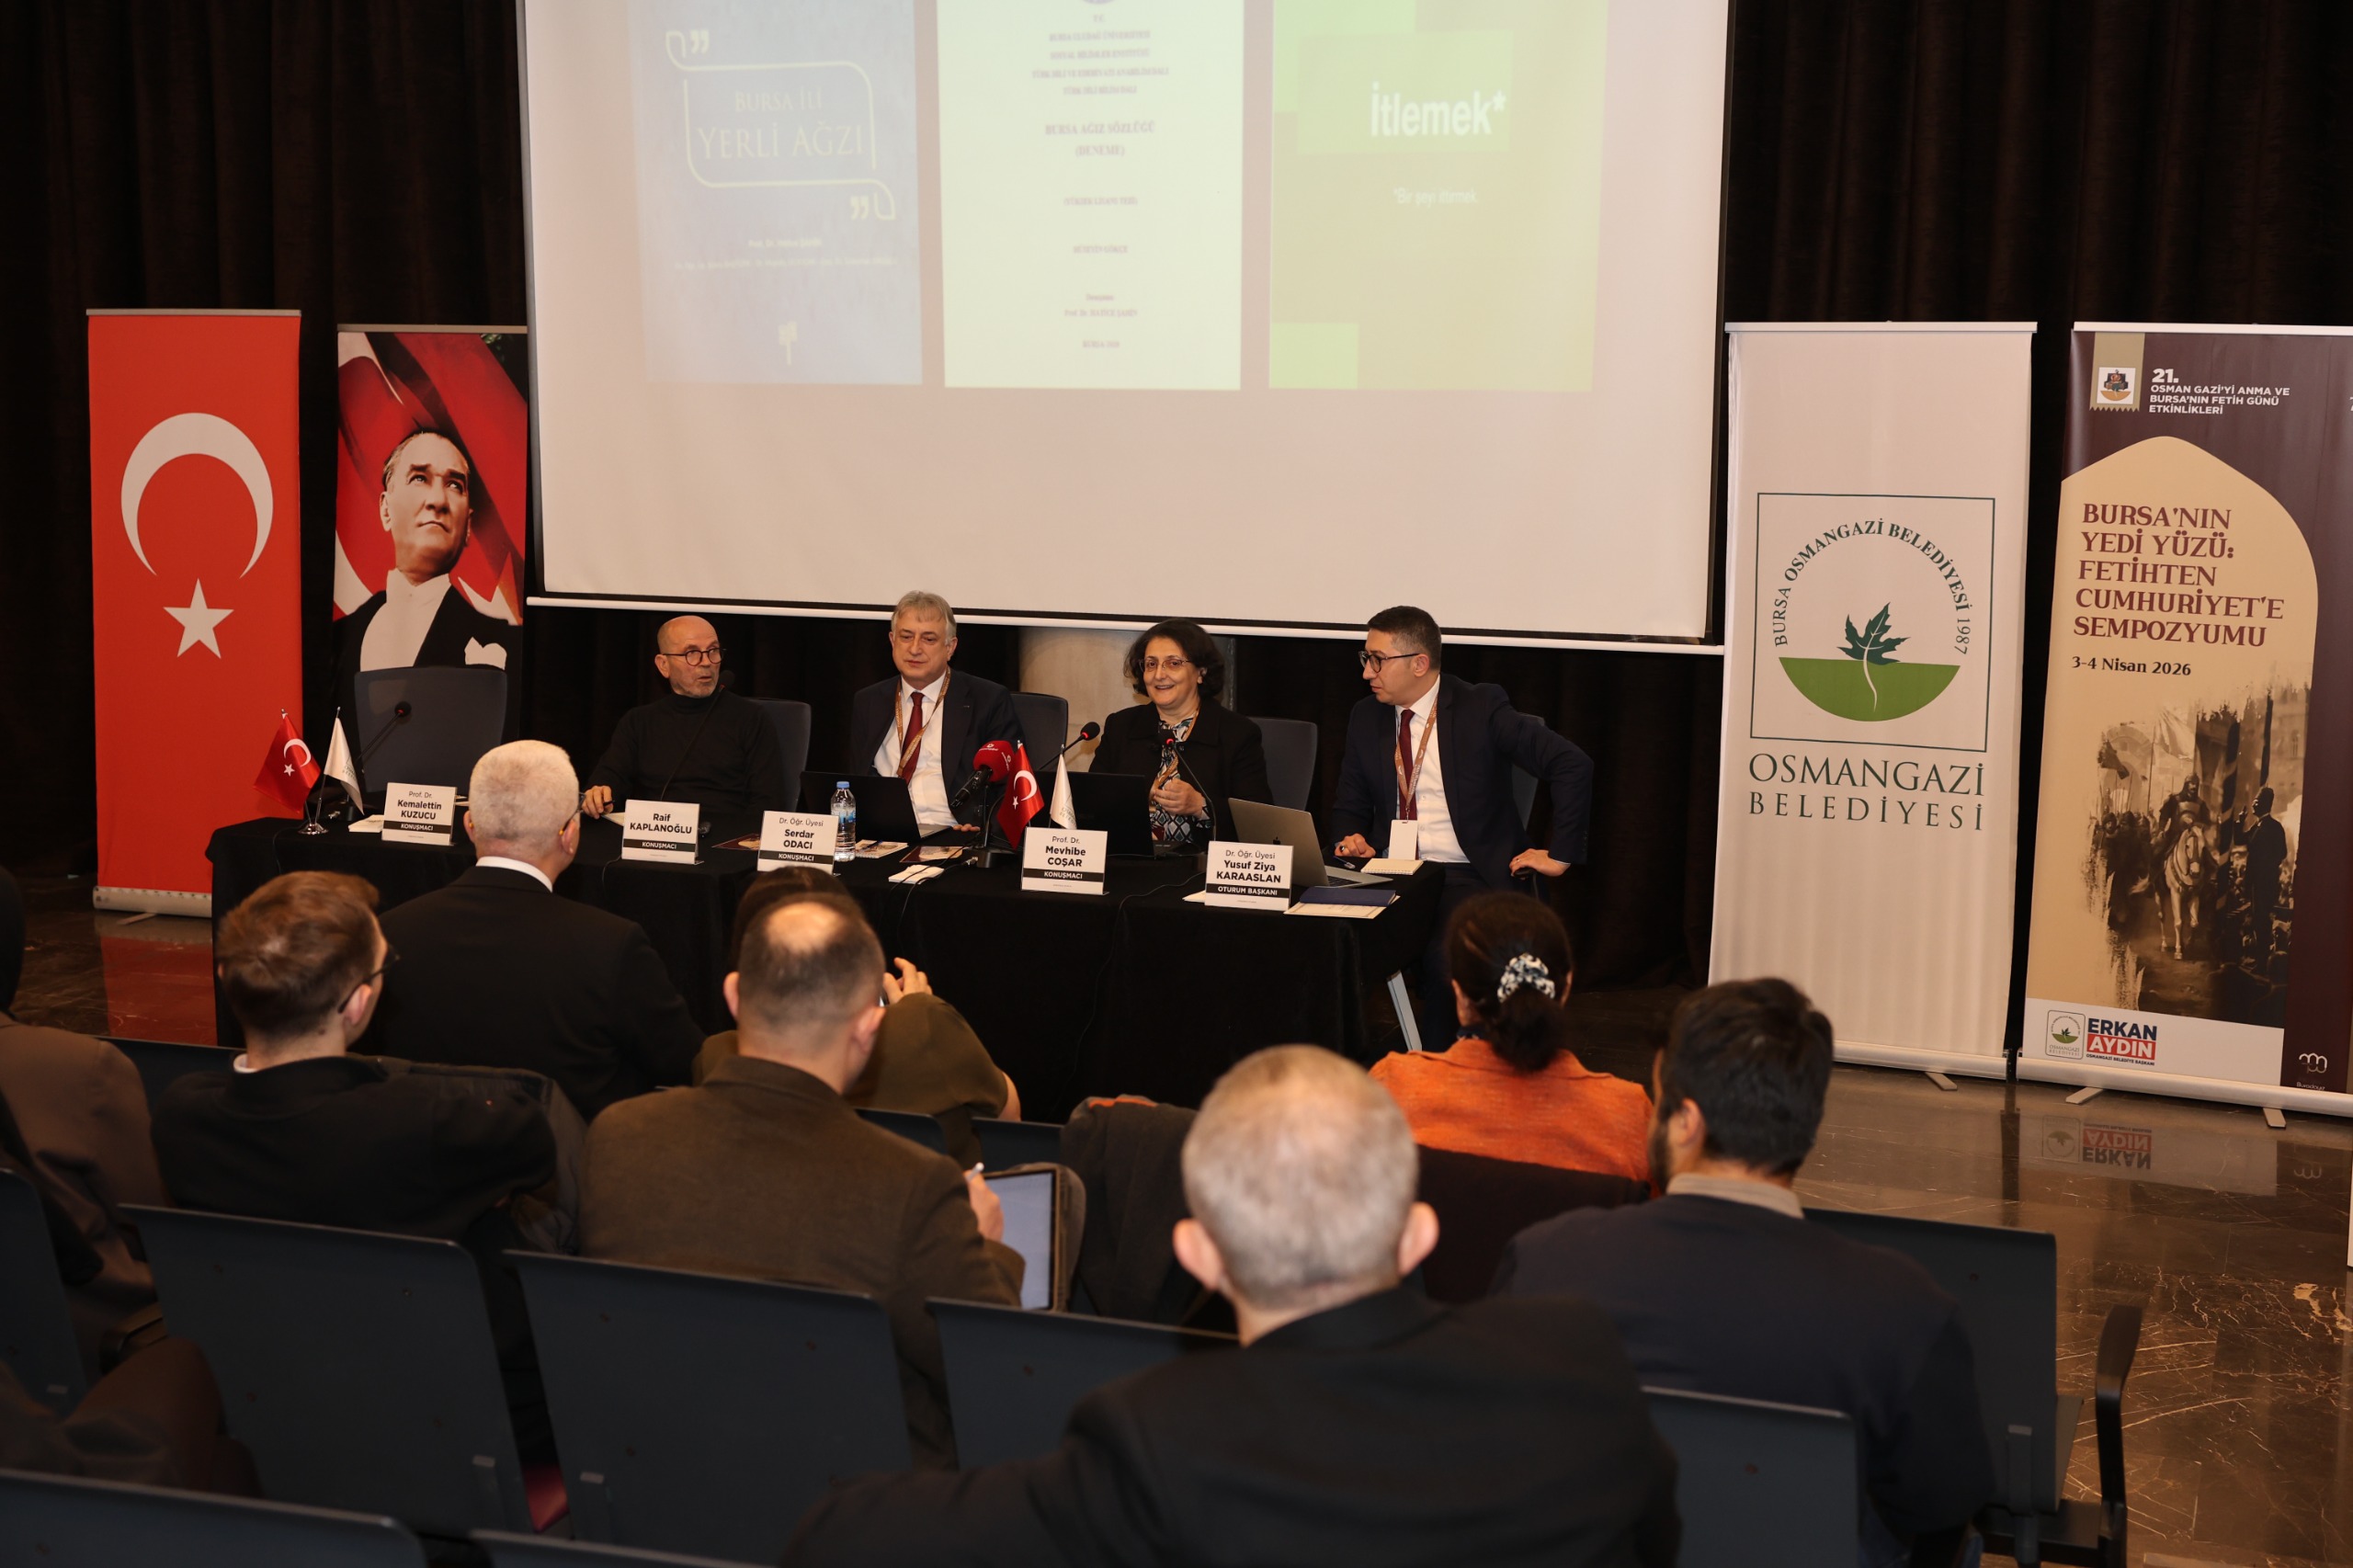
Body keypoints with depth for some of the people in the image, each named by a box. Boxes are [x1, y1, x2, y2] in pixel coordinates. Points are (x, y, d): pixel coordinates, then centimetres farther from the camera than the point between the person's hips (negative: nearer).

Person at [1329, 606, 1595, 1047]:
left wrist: (1560, 855, -10)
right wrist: (1351, 839, -3)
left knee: (1446, 957, -33)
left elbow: (1573, 765, -9)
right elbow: (1350, 805, 20)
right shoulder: (1366, 718, 10)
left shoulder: (1480, 709, -6)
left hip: (1469, 877, -4)